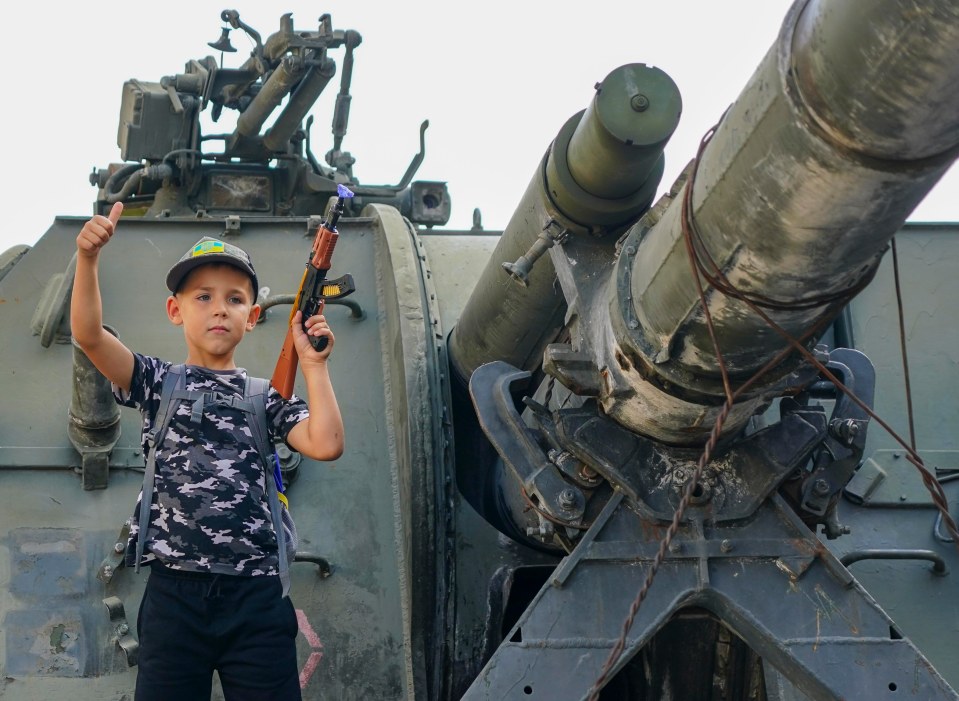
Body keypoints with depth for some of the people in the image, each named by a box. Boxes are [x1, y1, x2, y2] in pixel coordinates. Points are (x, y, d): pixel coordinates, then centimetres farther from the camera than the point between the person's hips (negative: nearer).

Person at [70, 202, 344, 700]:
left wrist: (313, 364, -2)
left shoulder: (266, 397, 12)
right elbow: (89, 335, -7)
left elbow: (326, 445, -4)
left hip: (256, 596, 1)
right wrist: (88, 257, -20)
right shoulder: (158, 382, 10)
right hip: (174, 593, -1)